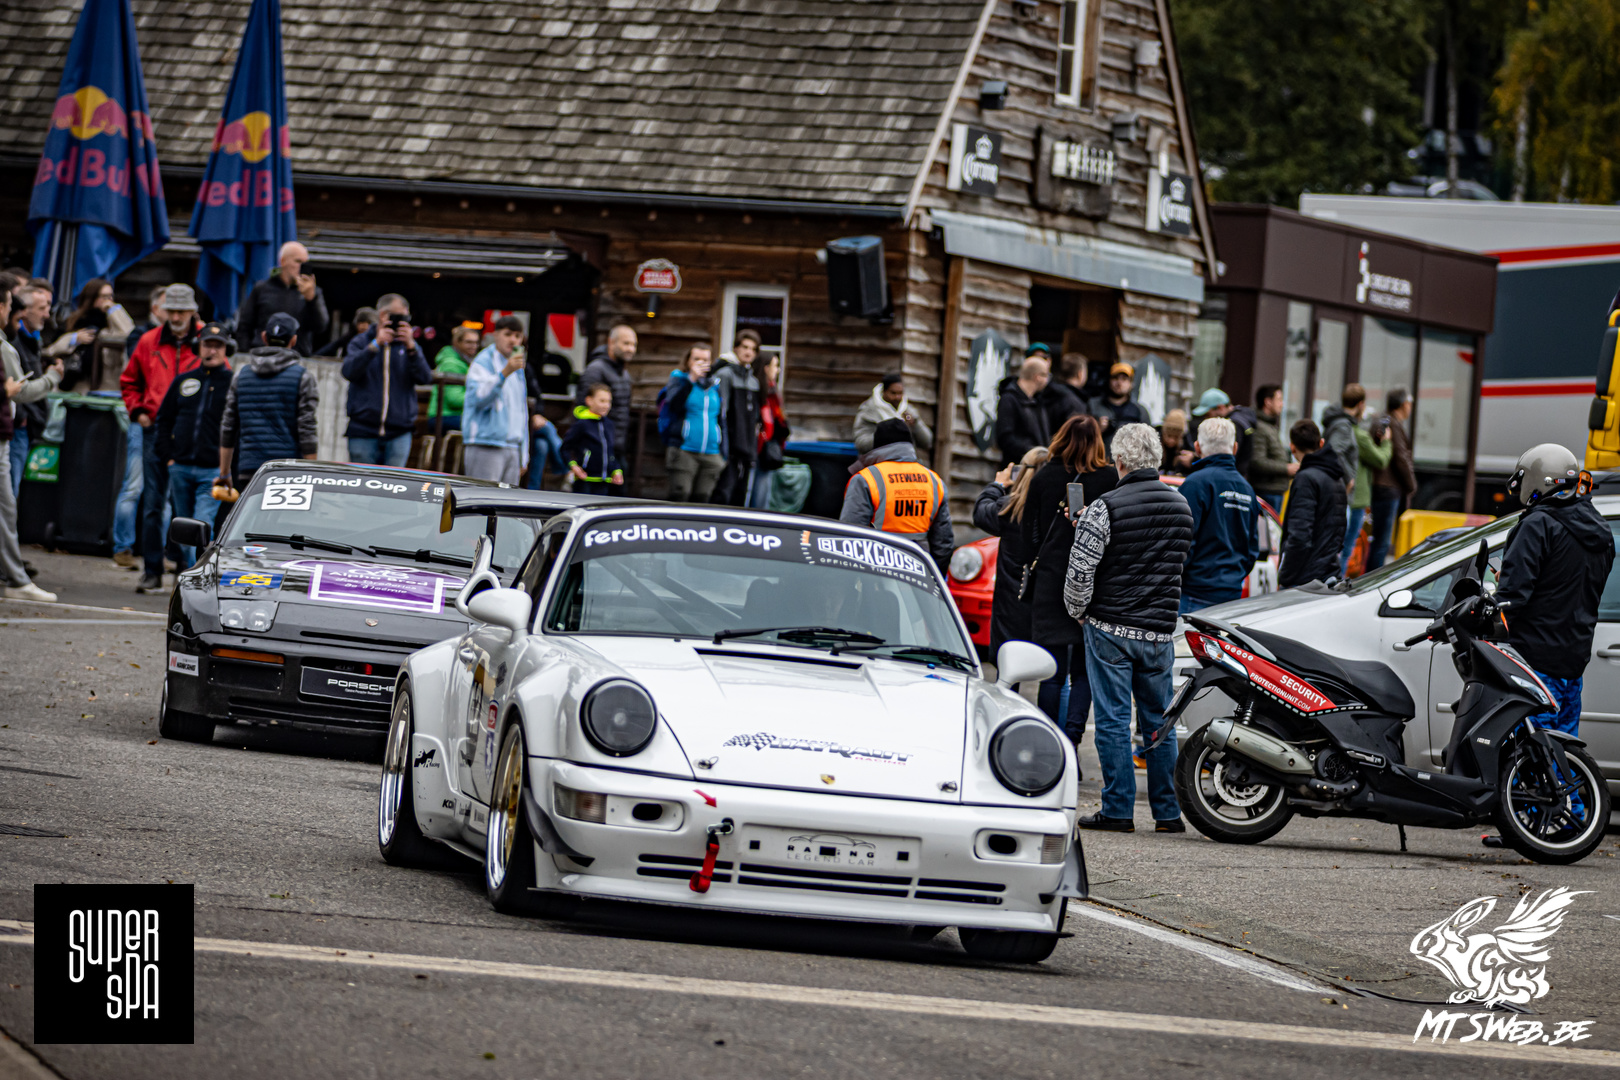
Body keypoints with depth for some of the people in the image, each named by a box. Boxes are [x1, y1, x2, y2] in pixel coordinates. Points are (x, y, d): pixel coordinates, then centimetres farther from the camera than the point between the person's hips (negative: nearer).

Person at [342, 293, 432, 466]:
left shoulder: (410, 346, 12)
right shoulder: (361, 342, 9)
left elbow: (425, 378, -2)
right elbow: (349, 372, -9)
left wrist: (410, 348, -14)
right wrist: (375, 345, -16)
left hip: (399, 433, 1)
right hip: (363, 432, -1)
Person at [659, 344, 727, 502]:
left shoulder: (716, 386, 16)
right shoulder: (679, 380, 6)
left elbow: (722, 421, 21)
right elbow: (674, 404, -15)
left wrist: (723, 454, 17)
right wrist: (691, 378, -20)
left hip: (710, 453, 4)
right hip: (683, 452, -4)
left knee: (701, 499, 0)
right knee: (680, 495, -12)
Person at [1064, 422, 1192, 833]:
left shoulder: (1106, 508, -14)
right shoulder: (1180, 505, 6)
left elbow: (1080, 570, -15)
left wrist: (1077, 610, 5)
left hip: (1111, 628, -5)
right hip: (1161, 630, 5)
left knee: (1113, 720, 0)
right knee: (1159, 720, 11)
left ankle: (1118, 810, 0)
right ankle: (1168, 812, 13)